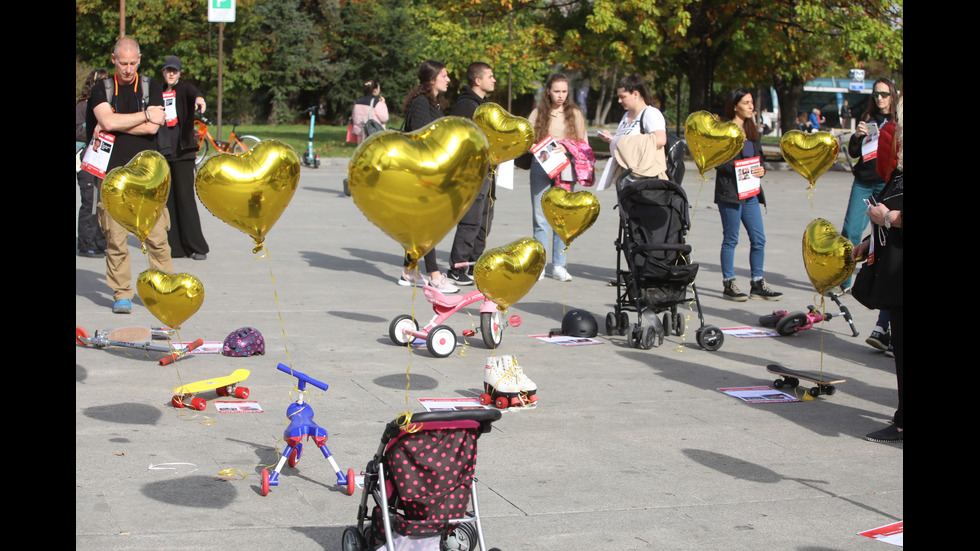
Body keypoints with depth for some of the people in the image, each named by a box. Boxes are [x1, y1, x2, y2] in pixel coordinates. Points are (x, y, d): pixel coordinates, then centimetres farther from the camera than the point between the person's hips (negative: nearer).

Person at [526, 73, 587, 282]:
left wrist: (567, 149, -12)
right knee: (540, 218, -2)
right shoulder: (538, 113, 9)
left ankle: (558, 265, 7)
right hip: (541, 167, 0)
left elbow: (583, 144, 8)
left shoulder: (575, 114, 9)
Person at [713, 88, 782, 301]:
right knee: (731, 239, 1)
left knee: (759, 239, 5)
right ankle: (729, 285, 9)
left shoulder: (752, 130, 16)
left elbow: (759, 156, 21)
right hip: (730, 191, -7)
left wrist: (762, 169, -1)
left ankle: (758, 284, 14)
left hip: (750, 192, 7)